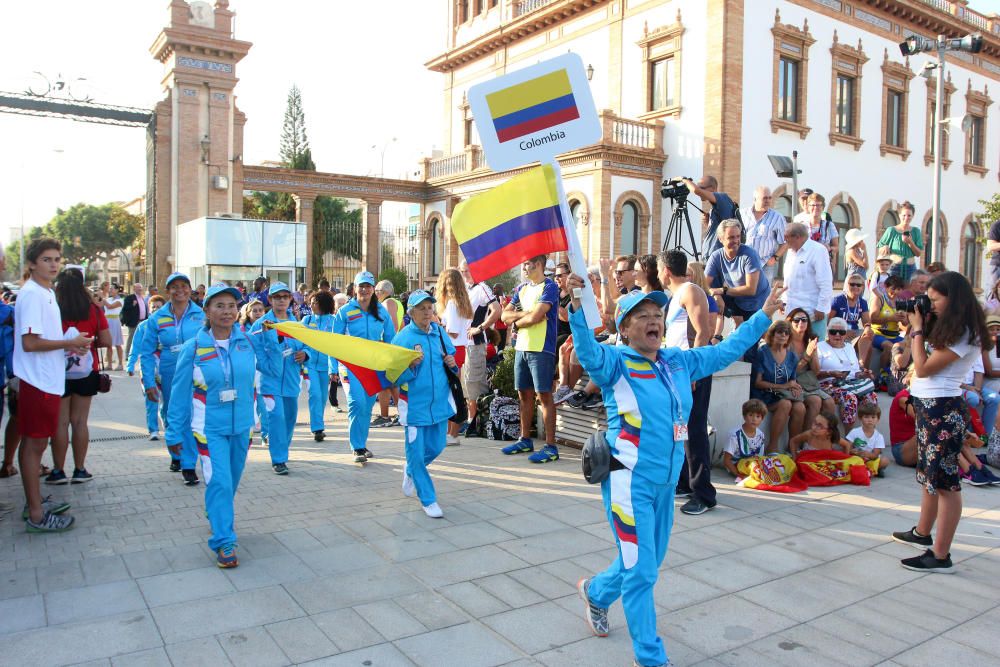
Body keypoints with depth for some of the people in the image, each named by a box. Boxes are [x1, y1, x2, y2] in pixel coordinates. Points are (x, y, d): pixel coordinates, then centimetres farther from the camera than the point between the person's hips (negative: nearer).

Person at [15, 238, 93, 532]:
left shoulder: (46, 293, 14)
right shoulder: (32, 294, -16)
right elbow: (29, 343, -21)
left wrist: (69, 346, 5)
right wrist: (70, 343, -14)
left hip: (47, 379, 10)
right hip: (38, 381, -10)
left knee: (33, 442, 17)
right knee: (35, 443, -2)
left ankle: (35, 502, 28)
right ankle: (36, 514, 6)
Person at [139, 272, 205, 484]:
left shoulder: (201, 315, -2)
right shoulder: (158, 318, 1)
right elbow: (146, 353, 2)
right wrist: (149, 382, -5)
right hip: (168, 377, 3)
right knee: (170, 417, 16)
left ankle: (188, 465, -1)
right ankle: (176, 456, 39)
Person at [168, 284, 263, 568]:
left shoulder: (249, 341, -3)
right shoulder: (193, 348, -9)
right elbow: (180, 392, -3)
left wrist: (268, 337, -7)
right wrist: (174, 432, 1)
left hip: (242, 424, 4)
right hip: (210, 427, -3)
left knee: (232, 478, 19)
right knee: (219, 481, -12)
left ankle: (218, 514, 47)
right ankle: (224, 542, -2)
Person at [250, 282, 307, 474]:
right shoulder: (261, 324, -4)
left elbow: (306, 345, 15)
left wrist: (304, 354, -4)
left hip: (291, 380, 5)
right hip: (271, 379, -5)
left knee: (290, 417, 15)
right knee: (276, 417, -15)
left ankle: (282, 451, 35)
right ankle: (278, 460, -7)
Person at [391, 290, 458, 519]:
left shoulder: (440, 332, 3)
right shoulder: (402, 338, -10)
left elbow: (450, 358, 18)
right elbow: (395, 377, -9)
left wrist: (452, 363, -5)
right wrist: (411, 366, -26)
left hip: (440, 402, 5)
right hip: (415, 405, -5)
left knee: (436, 447, 17)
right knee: (416, 453, 1)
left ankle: (410, 471, 46)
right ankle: (428, 499, 17)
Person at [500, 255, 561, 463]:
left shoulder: (549, 287, -8)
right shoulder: (522, 288, 16)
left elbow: (535, 317, -18)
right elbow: (505, 315, 10)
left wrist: (516, 320, 0)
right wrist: (525, 314, -8)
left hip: (541, 349, -7)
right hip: (522, 348, 8)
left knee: (544, 395, -5)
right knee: (524, 395, 12)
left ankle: (551, 447, -1)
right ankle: (525, 440, 24)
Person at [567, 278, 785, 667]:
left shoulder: (680, 362, 7)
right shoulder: (615, 362, -13)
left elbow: (727, 350, 18)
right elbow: (587, 352, -34)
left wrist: (763, 316, 21)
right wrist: (578, 307, -50)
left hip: (666, 482, 7)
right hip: (630, 482, -7)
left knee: (648, 564, 22)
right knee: (641, 571, 1)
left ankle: (595, 592, 50)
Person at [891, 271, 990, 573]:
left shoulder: (964, 335, -17)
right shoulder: (949, 328, 13)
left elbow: (923, 368, -17)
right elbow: (925, 356, 16)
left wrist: (917, 329, -8)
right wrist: (920, 326, 8)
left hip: (944, 410, -10)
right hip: (929, 406, 10)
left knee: (944, 480, -6)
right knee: (929, 473, 20)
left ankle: (941, 556, -2)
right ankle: (923, 533, 35)